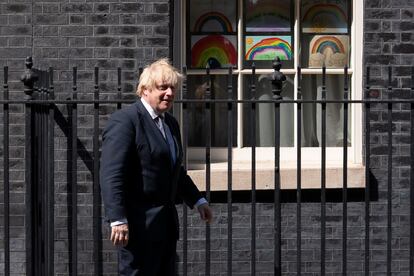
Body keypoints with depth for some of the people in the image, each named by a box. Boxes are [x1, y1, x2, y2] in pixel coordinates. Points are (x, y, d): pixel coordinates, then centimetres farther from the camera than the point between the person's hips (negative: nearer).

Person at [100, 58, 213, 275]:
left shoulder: (170, 123, 16)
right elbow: (111, 175, -20)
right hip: (139, 223, -9)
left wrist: (197, 201, 23)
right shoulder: (124, 121, -13)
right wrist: (118, 220, -26)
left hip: (166, 222, 9)